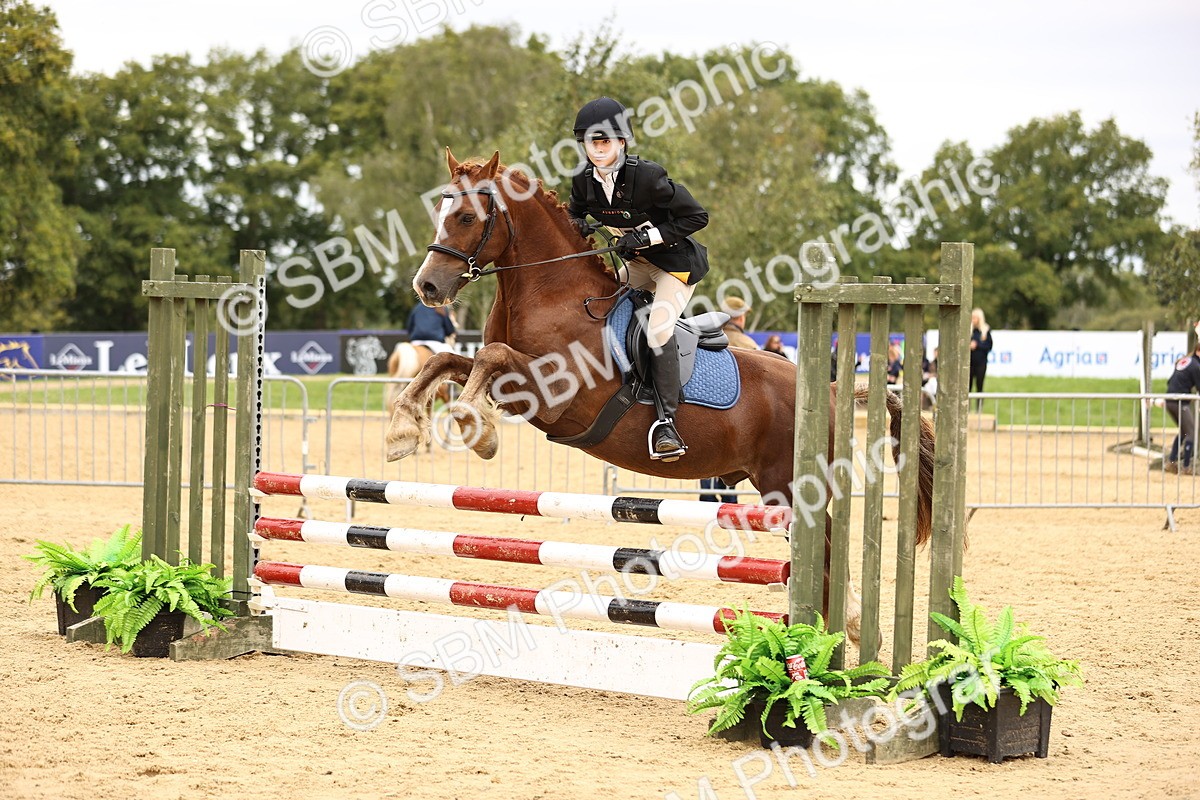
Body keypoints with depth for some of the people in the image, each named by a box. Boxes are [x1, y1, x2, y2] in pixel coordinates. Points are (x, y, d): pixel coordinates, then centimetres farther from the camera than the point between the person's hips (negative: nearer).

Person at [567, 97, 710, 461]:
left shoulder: (647, 177, -25)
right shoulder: (584, 181, -7)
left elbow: (697, 216, -20)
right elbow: (574, 213, 15)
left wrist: (648, 236, -26)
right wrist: (577, 225, -10)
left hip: (677, 262, -8)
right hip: (636, 265, 8)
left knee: (658, 330, -26)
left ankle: (667, 420, -22)